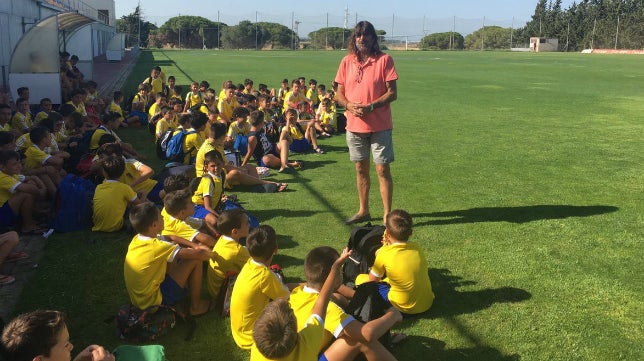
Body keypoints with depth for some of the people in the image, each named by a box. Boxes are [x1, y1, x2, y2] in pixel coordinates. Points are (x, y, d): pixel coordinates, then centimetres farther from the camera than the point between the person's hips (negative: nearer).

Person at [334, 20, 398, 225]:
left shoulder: (384, 60, -6)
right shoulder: (347, 62, 7)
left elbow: (392, 93, -9)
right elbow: (339, 93, 9)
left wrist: (371, 106, -21)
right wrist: (349, 105, -12)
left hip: (379, 126, -4)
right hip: (354, 125, 4)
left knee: (382, 170, -2)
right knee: (360, 169, 14)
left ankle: (387, 215, 8)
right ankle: (363, 211, 28)